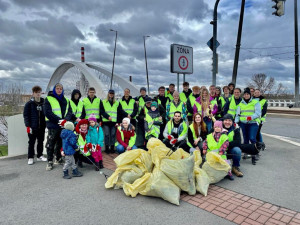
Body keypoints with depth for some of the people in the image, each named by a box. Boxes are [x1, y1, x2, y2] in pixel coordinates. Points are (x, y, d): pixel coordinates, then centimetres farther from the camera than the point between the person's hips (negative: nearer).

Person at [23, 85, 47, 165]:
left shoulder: (44, 102, 5)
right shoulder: (29, 104, -3)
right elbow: (26, 115, -4)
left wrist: (46, 124, 7)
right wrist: (28, 126, -12)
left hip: (42, 127, 3)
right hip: (32, 127, -3)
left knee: (41, 142, 13)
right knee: (31, 142, 5)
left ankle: (40, 156, 26)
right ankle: (30, 158, 16)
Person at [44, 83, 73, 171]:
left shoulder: (66, 100, 13)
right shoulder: (48, 99, 0)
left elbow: (70, 112, 6)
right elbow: (47, 112, -10)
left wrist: (65, 120, -14)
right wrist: (59, 120, -19)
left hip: (64, 126, 4)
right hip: (53, 125, -4)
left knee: (60, 143, 13)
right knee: (51, 144, 0)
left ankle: (58, 158, 28)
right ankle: (50, 162, 11)